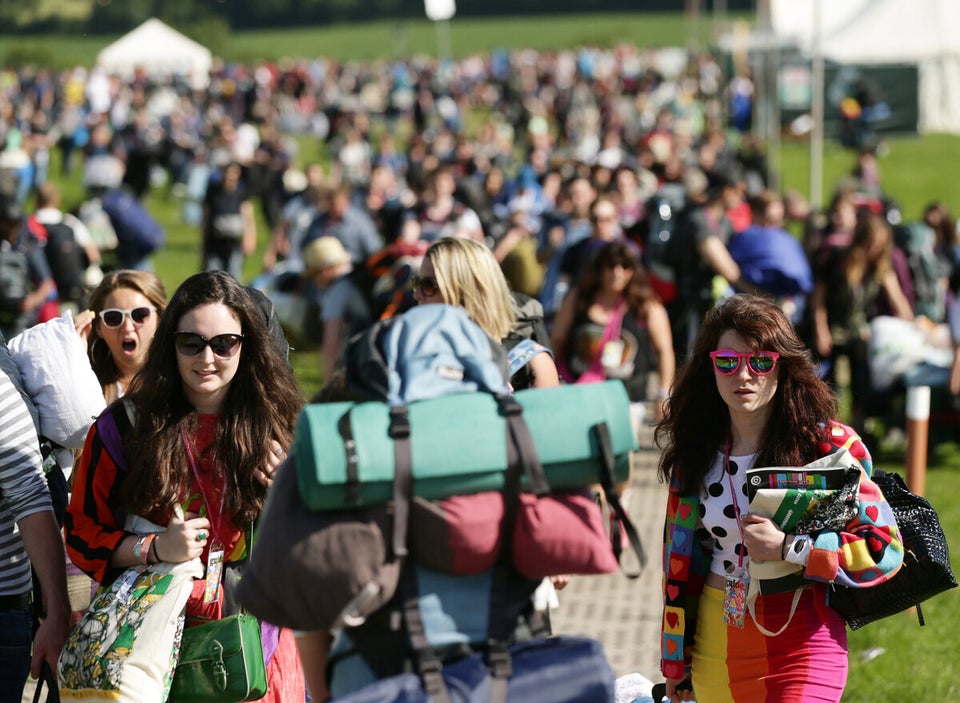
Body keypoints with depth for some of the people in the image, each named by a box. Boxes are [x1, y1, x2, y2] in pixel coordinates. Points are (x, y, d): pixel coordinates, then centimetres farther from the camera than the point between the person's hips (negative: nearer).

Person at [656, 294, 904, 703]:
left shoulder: (826, 444, -8)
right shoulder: (697, 453, 6)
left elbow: (885, 548, -12)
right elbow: (680, 556, 12)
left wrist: (787, 548, -21)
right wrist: (675, 661, 14)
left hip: (801, 643, -4)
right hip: (716, 641, 5)